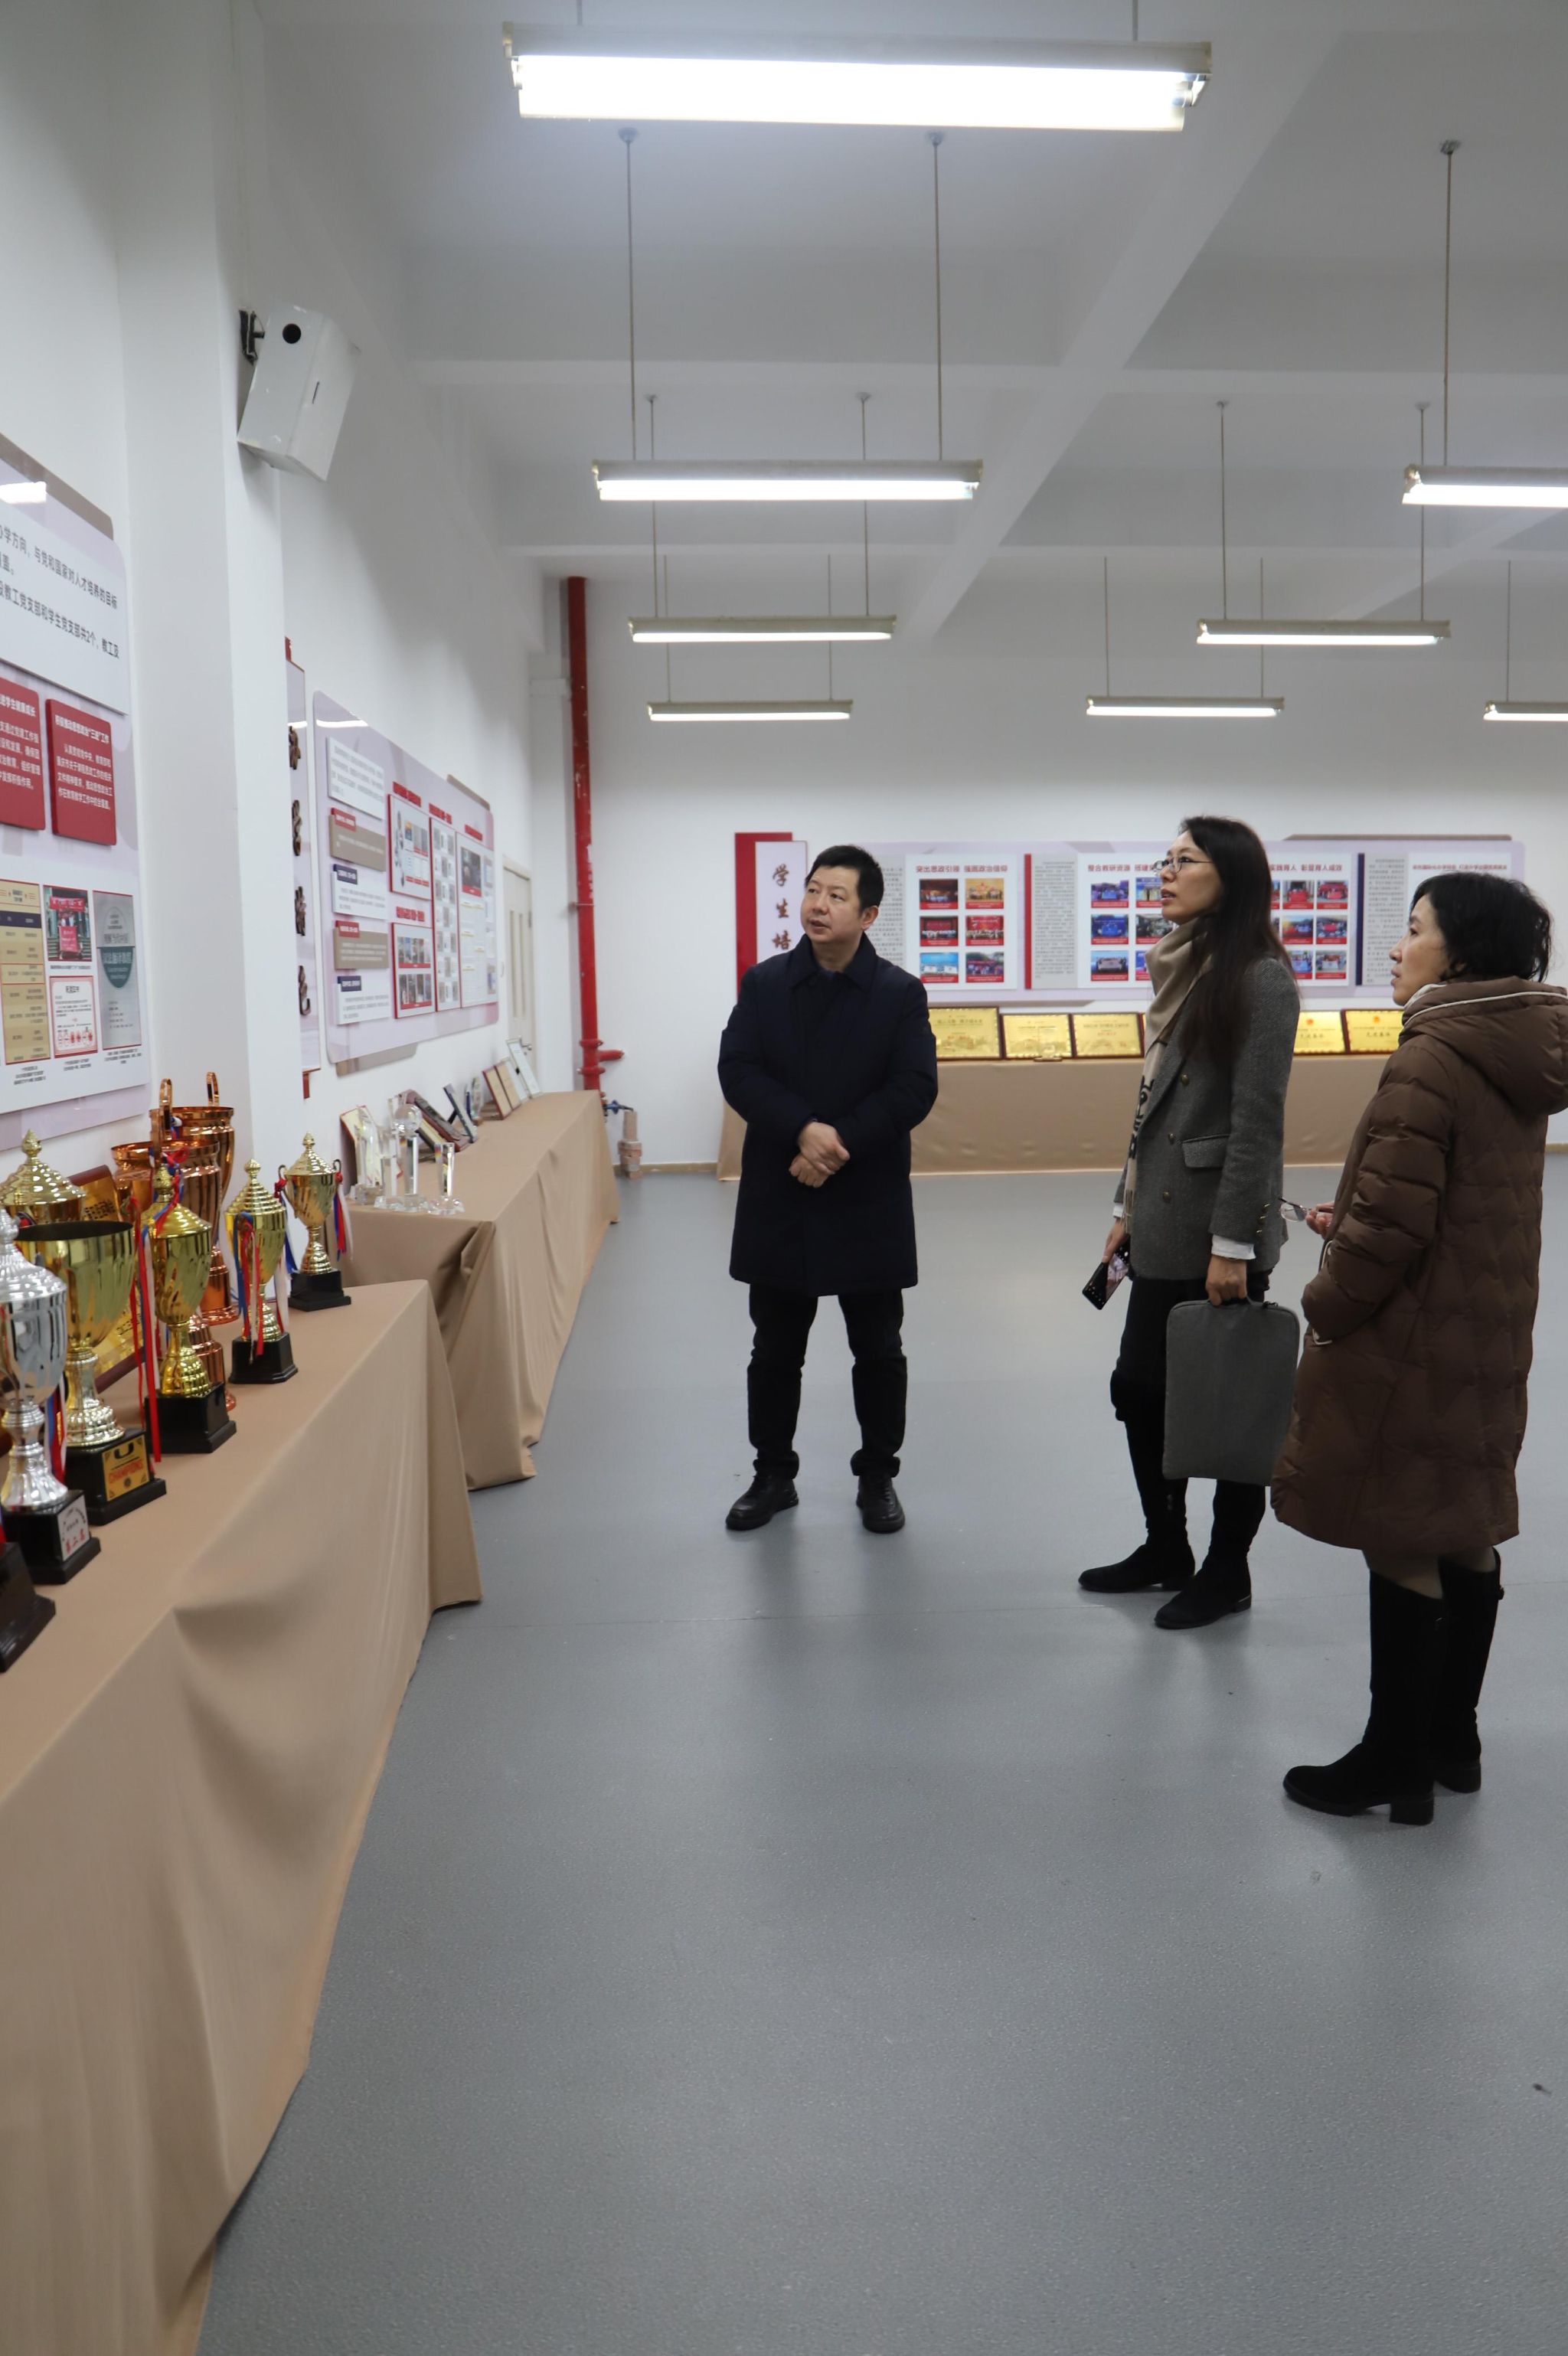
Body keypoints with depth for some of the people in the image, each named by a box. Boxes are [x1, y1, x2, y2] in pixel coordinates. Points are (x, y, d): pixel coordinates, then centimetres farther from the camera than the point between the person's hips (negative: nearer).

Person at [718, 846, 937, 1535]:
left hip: (869, 1204, -1)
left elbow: (914, 1089, -11)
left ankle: (877, 1476, 27)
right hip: (779, 1201, 2)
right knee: (774, 1351, 12)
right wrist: (804, 1130, -22)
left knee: (879, 1351, 10)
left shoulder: (900, 993, -3)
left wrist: (839, 1143, -21)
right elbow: (738, 1072, -7)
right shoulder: (763, 983, 3)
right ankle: (773, 1474, 29)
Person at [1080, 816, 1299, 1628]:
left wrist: (1232, 1244, -18)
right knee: (1139, 1385, 14)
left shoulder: (1260, 979, -13)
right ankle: (1165, 1548, 32)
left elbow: (1257, 1120, -17)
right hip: (1163, 1225, 8)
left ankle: (1227, 1574, 22)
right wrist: (1129, 1205, 15)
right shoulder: (1183, 970, 12)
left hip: (1217, 1229, -8)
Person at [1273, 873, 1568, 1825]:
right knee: (1467, 1539, 17)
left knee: (1402, 1549, 2)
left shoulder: (1431, 1060, -21)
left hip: (1411, 1343, -9)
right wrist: (1351, 1221, 11)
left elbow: (1392, 1222, -22)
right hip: (1489, 1336, 9)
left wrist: (1328, 1306, -8)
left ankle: (1397, 1763, 15)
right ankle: (1453, 1740, 31)